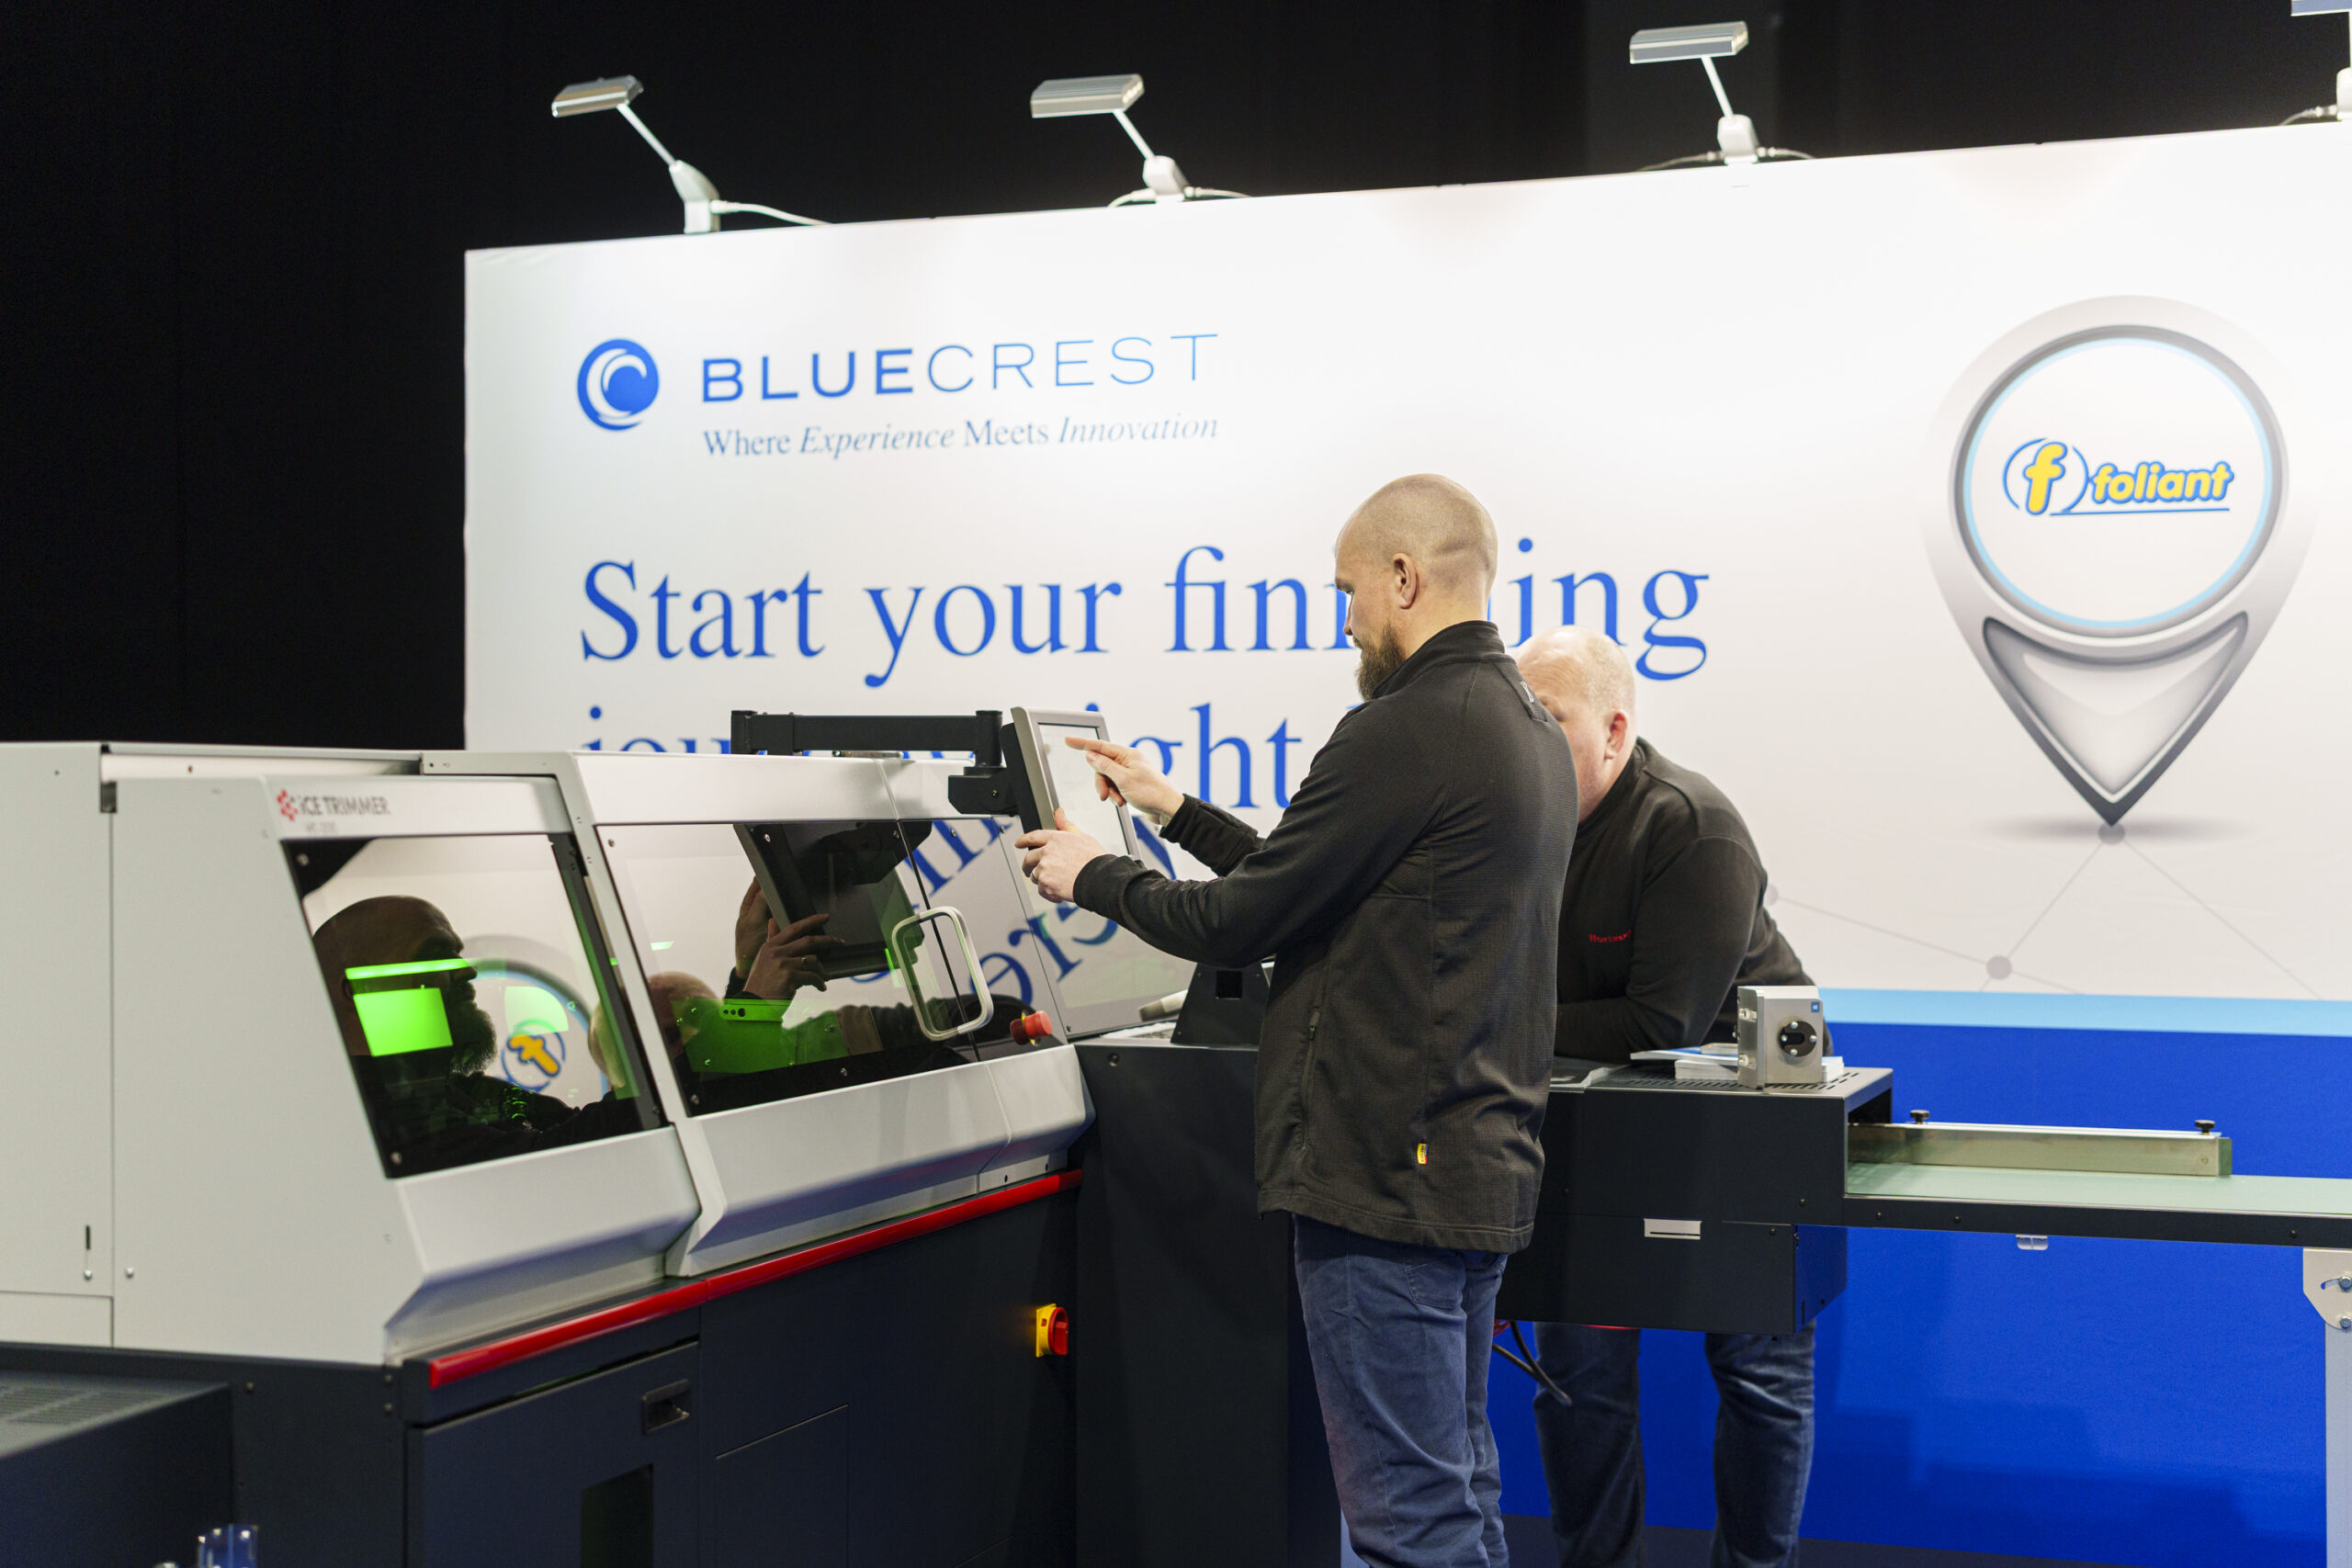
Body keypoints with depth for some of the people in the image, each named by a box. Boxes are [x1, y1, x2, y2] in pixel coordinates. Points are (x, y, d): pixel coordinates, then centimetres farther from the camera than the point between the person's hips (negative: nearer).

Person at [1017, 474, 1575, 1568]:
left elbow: (1238, 923, -12)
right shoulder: (1528, 730, 14)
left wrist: (1095, 877, 5)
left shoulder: (1404, 732, -17)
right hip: (1483, 1161, 10)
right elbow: (1312, 884, 19)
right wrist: (1175, 810, 25)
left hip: (1386, 1177, -10)